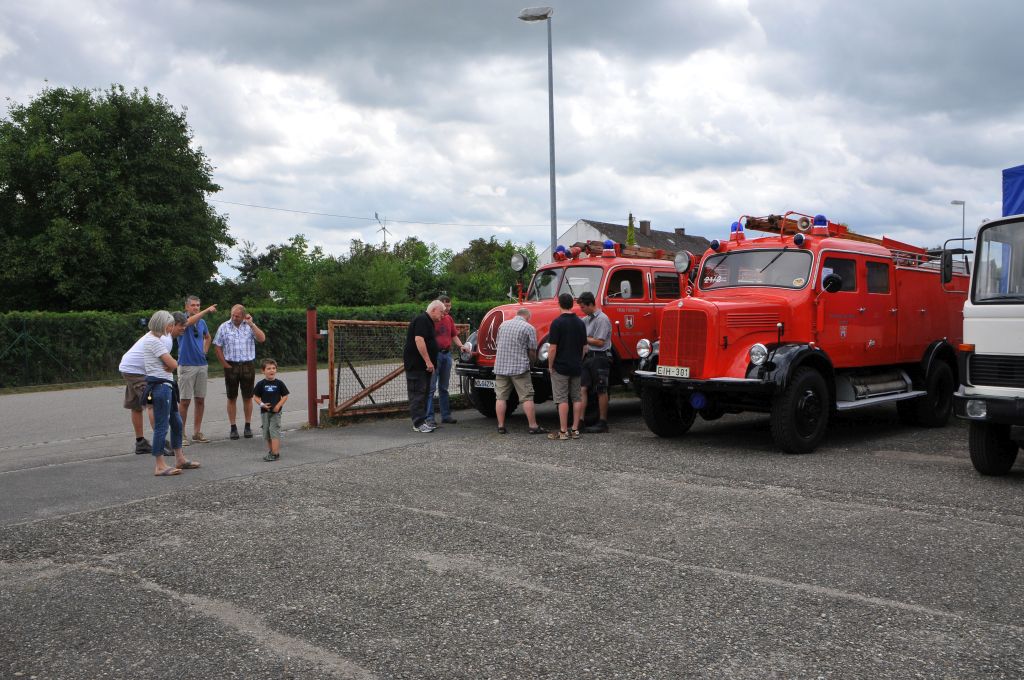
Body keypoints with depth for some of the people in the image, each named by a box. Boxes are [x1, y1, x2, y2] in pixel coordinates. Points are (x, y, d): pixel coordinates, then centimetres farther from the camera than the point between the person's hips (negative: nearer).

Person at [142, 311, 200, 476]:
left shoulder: (152, 338, 16)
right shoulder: (154, 341, -16)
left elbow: (169, 365, 13)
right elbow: (173, 364, -17)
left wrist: (167, 365, -8)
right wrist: (169, 365, 4)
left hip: (165, 385, 11)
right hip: (160, 386, -11)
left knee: (176, 422, 16)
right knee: (161, 425, -7)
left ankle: (180, 459, 25)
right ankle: (160, 466, -3)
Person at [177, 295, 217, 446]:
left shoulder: (202, 322, 10)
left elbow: (208, 337, 29)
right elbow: (190, 321, -31)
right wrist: (207, 310, -41)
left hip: (202, 365, 6)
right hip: (186, 366, -5)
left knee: (200, 400, 8)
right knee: (185, 401, -3)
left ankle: (197, 432, 16)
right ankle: (181, 434, 5)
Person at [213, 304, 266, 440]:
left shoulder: (250, 326, 4)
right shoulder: (224, 327, 2)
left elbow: (262, 339, -10)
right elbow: (217, 347, 2)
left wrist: (251, 324, -13)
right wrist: (225, 365, -4)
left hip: (248, 365, 1)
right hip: (231, 366, 0)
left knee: (247, 397, 6)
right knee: (232, 398, 5)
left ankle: (248, 426, 16)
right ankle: (233, 428, 12)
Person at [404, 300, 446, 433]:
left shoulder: (427, 321, 19)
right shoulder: (422, 320, -15)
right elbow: (418, 340, -25)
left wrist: (429, 362, 21)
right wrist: (428, 361, -24)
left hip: (422, 365, 11)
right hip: (416, 364, -11)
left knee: (423, 392, 12)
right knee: (418, 393, -8)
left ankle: (422, 420, 17)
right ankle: (418, 423, -7)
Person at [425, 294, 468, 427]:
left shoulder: (449, 319, 14)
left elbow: (454, 336, 22)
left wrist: (461, 346, 4)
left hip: (447, 354, 7)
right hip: (435, 354, -7)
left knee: (444, 387, 14)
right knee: (431, 387, -6)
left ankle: (446, 415, 19)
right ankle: (429, 417, -4)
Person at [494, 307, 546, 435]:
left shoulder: (503, 325, 12)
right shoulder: (529, 328, -4)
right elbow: (532, 351, -4)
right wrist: (532, 361, 15)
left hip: (500, 367, 4)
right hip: (519, 367, -4)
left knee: (500, 397, 8)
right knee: (527, 398, -1)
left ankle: (501, 426, 7)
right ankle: (533, 426, -1)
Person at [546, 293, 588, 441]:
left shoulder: (557, 323, -14)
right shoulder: (580, 322, 6)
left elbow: (552, 348, -17)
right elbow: (584, 347, 10)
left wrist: (550, 366, -6)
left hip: (560, 367, -6)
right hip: (576, 367, 6)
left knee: (562, 399, -3)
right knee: (577, 398, 10)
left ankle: (563, 431, -1)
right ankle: (575, 430, 13)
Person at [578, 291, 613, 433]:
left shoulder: (602, 319, -12)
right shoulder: (587, 319, 14)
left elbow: (600, 342, -16)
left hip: (600, 357, -8)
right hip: (588, 356, 8)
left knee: (601, 391, 0)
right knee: (582, 388, 0)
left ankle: (602, 423, 8)